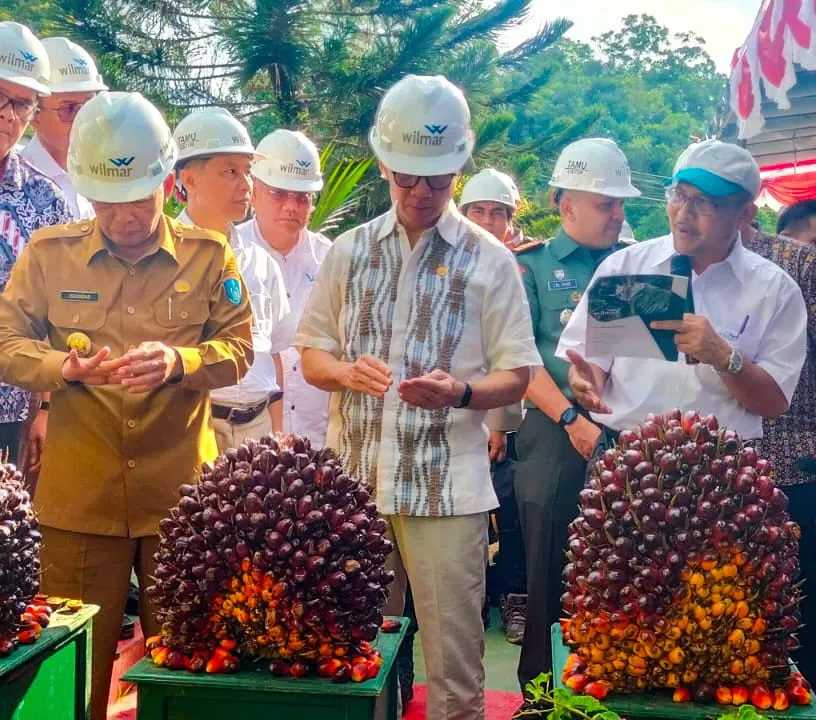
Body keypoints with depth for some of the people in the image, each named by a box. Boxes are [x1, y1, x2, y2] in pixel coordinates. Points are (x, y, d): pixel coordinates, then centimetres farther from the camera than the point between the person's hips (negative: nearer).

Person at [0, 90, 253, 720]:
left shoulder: (209, 256, 1)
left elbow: (240, 348, 1)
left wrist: (179, 362, -19)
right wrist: (63, 367, -18)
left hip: (181, 491, 0)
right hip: (79, 495, 0)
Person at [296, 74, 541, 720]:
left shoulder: (489, 260, 1)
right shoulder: (350, 250, 8)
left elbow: (515, 376, 1)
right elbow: (312, 354, 12)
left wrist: (458, 392, -19)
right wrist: (347, 372, -11)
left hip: (448, 484, -2)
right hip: (354, 475, 3)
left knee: (454, 657, 3)